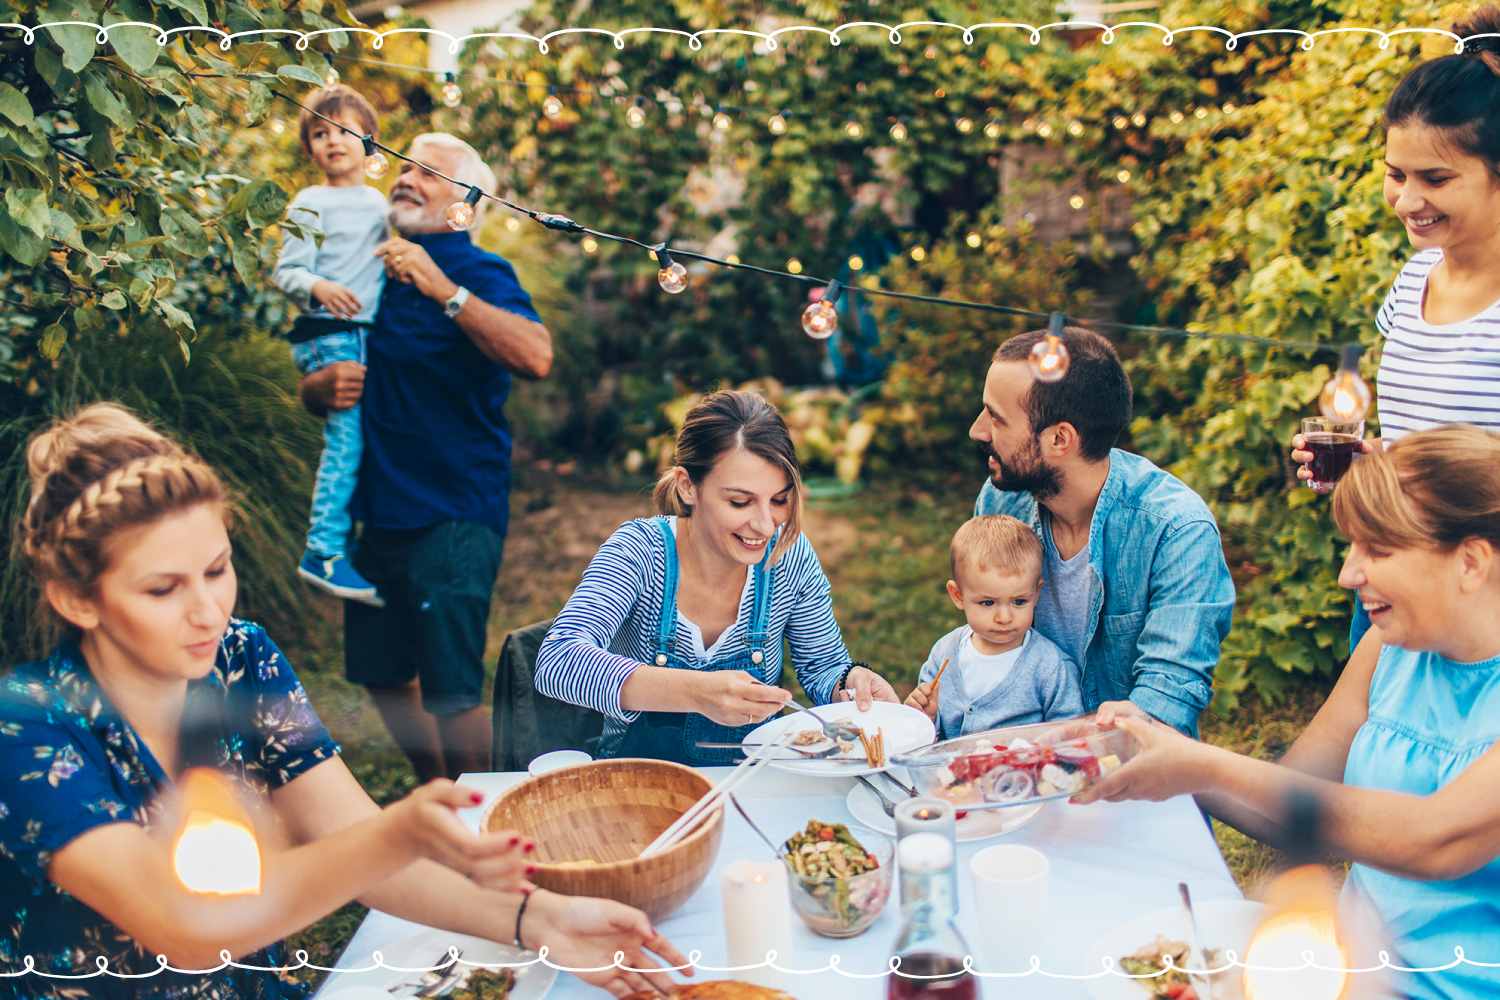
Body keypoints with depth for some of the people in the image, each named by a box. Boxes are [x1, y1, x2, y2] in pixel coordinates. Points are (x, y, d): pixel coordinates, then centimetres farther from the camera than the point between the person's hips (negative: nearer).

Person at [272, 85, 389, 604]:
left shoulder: (377, 201, 18)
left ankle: (355, 542, 17)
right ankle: (323, 551, -12)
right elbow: (286, 271, -8)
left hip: (368, 333, 7)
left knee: (372, 437, 7)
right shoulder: (310, 202, -1)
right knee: (347, 434, -16)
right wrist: (318, 287, -26)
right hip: (328, 335, -7)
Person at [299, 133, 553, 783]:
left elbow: (536, 357, -29)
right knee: (384, 678, 17)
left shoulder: (479, 274, -8)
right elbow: (311, 389, 19)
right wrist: (326, 385, -5)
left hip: (453, 518, -7)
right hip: (378, 511, 7)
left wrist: (444, 289, -32)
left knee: (450, 695, -6)